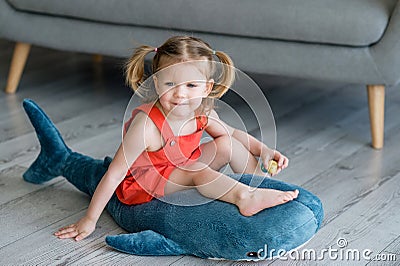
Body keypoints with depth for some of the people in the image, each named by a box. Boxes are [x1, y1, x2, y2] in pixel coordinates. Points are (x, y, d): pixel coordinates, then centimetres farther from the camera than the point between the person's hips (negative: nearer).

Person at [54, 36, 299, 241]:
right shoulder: (147, 125, -34)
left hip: (181, 169, 7)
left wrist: (264, 150, -5)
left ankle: (263, 183, 6)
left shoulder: (202, 114, -14)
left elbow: (232, 133, 8)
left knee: (226, 144, -1)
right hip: (141, 185, -7)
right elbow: (114, 174, -29)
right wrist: (90, 220, -25)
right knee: (198, 171, -30)